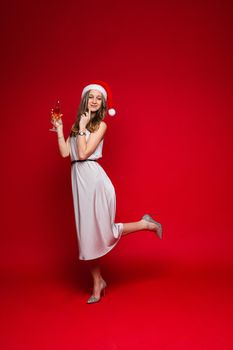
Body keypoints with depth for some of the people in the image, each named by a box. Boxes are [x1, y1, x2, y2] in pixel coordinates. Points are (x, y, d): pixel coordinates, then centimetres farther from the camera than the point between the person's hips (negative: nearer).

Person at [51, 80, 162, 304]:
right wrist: (59, 130, 7)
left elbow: (84, 153, -14)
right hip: (79, 179, 6)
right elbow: (65, 153, 6)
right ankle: (97, 284, 24)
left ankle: (146, 224, 20)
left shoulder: (100, 125, -4)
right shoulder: (77, 125, 15)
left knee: (103, 231, -2)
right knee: (87, 232, 10)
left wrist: (82, 127, -10)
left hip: (93, 178, -6)